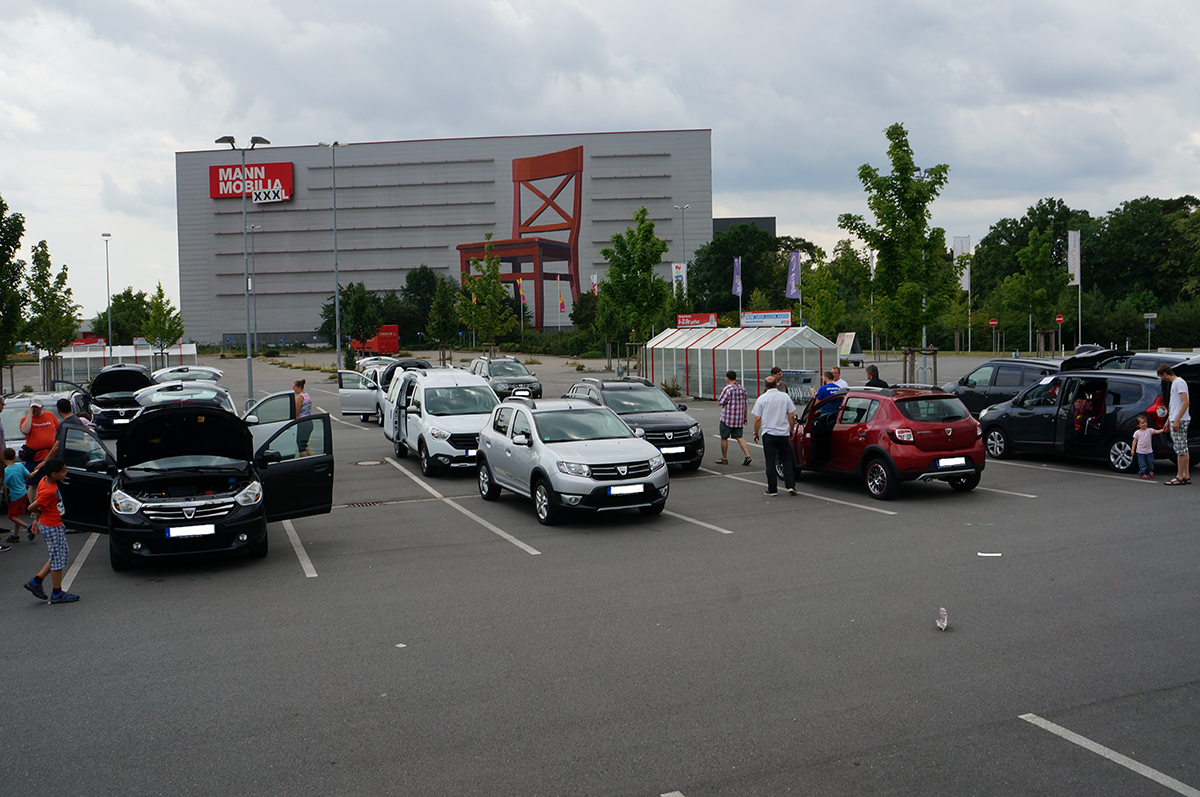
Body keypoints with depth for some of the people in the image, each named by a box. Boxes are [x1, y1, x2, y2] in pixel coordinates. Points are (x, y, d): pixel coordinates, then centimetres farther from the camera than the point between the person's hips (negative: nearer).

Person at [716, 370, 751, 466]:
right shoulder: (743, 389, 8)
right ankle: (747, 455, -7)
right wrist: (745, 417, 21)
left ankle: (724, 459, 13)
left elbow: (720, 402, -13)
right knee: (739, 437, 9)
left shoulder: (727, 389, -14)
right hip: (739, 419, 6)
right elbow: (745, 405, 13)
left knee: (724, 438, 6)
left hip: (727, 418, -6)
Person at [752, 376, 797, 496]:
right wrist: (791, 430, 16)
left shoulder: (761, 399, -4)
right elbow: (791, 416, 2)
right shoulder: (785, 396, 1)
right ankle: (790, 486, 2)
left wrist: (756, 433, 9)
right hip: (783, 433, 2)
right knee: (786, 460, 11)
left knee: (770, 462, 2)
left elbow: (757, 419, -3)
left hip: (768, 434, -2)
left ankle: (772, 489, 4)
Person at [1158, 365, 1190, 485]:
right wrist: (1168, 420, 27)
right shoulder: (1174, 383, 19)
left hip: (1180, 421, -10)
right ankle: (1186, 476, 13)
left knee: (1181, 449, -7)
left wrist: (1177, 420, -23)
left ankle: (1180, 477, -5)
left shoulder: (1179, 382, -13)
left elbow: (1186, 402, -21)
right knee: (1183, 449, 10)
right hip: (1176, 420, 10)